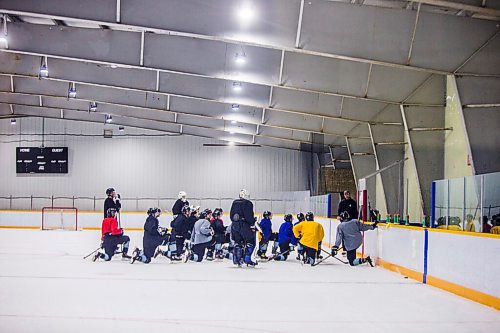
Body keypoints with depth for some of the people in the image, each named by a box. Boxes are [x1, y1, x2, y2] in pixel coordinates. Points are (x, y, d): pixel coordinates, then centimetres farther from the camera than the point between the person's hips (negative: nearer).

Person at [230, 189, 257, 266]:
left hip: (235, 225, 7)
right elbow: (249, 216, -16)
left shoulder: (234, 203, 12)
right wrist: (252, 225, -7)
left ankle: (236, 259, 11)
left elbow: (231, 215, 16)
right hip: (245, 225, -7)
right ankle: (247, 259, -5)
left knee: (237, 242, 16)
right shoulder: (248, 203, -9)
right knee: (250, 242, 3)